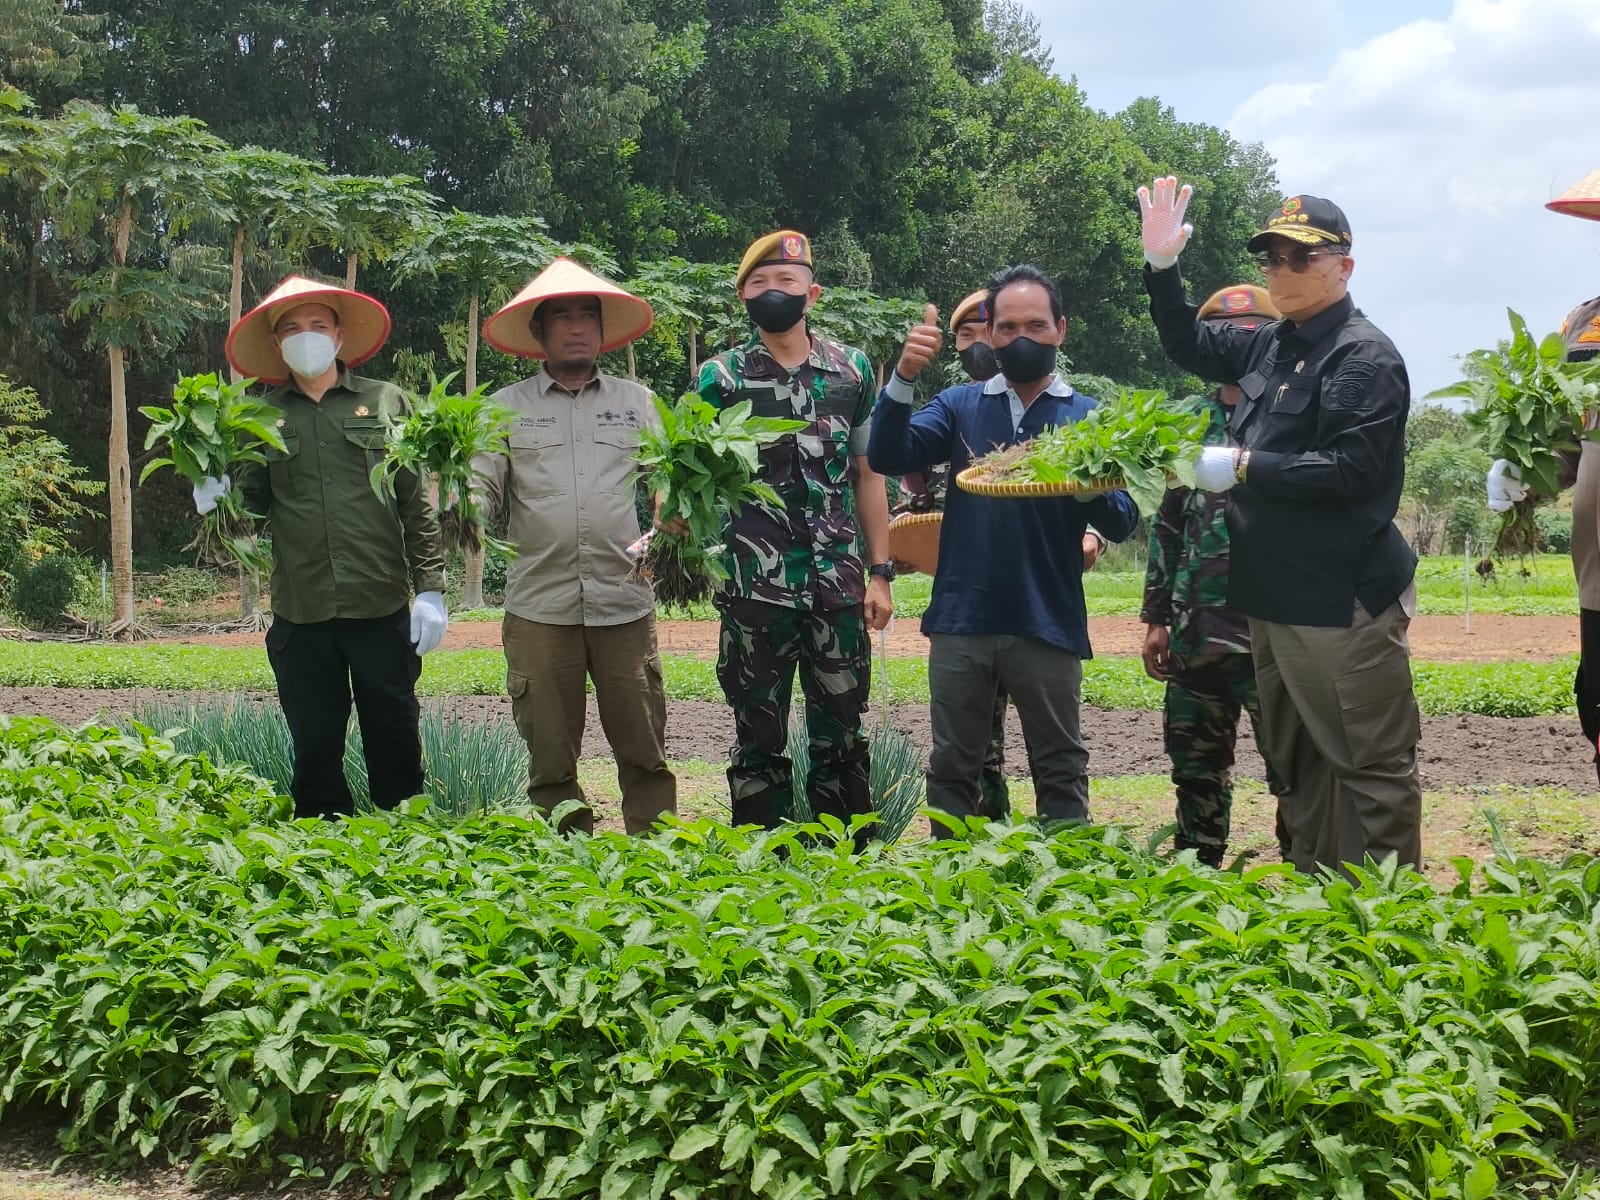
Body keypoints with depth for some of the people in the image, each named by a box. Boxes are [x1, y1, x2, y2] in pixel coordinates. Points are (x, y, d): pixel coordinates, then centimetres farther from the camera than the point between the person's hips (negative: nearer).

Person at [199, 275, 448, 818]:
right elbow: (255, 499, 7)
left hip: (382, 608, -1)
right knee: (315, 748, 7)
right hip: (302, 612, 1)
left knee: (395, 742, 4)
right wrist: (219, 494, -16)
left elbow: (417, 503, 4)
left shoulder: (385, 402, 6)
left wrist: (430, 588, -3)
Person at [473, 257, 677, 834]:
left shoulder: (637, 401, 16)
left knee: (644, 752, 0)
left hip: (625, 601, 0)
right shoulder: (507, 407, 13)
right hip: (539, 605, 0)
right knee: (550, 758, 4)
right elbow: (481, 490, 7)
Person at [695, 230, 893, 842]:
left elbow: (868, 476, 11)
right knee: (759, 738, 5)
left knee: (841, 735, 8)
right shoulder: (721, 375, 2)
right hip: (756, 588, -1)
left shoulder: (852, 369, 8)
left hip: (838, 586, 2)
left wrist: (880, 572, 5)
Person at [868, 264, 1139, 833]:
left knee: (1061, 771, 8)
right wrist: (904, 377, -20)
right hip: (962, 620, 2)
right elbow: (888, 457, -7)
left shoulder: (1087, 417, 4)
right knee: (952, 768, 11)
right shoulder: (960, 405, 8)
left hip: (1048, 626, -1)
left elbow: (1121, 523, -5)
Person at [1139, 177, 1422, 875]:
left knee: (1370, 765, -3)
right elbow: (1190, 347, 29)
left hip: (1343, 601, -10)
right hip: (1275, 596, 10)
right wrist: (1160, 266, 15)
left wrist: (1243, 466, -18)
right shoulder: (1272, 347, 13)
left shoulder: (1364, 357, -13)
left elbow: (1349, 470, -22)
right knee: (1296, 765, 17)